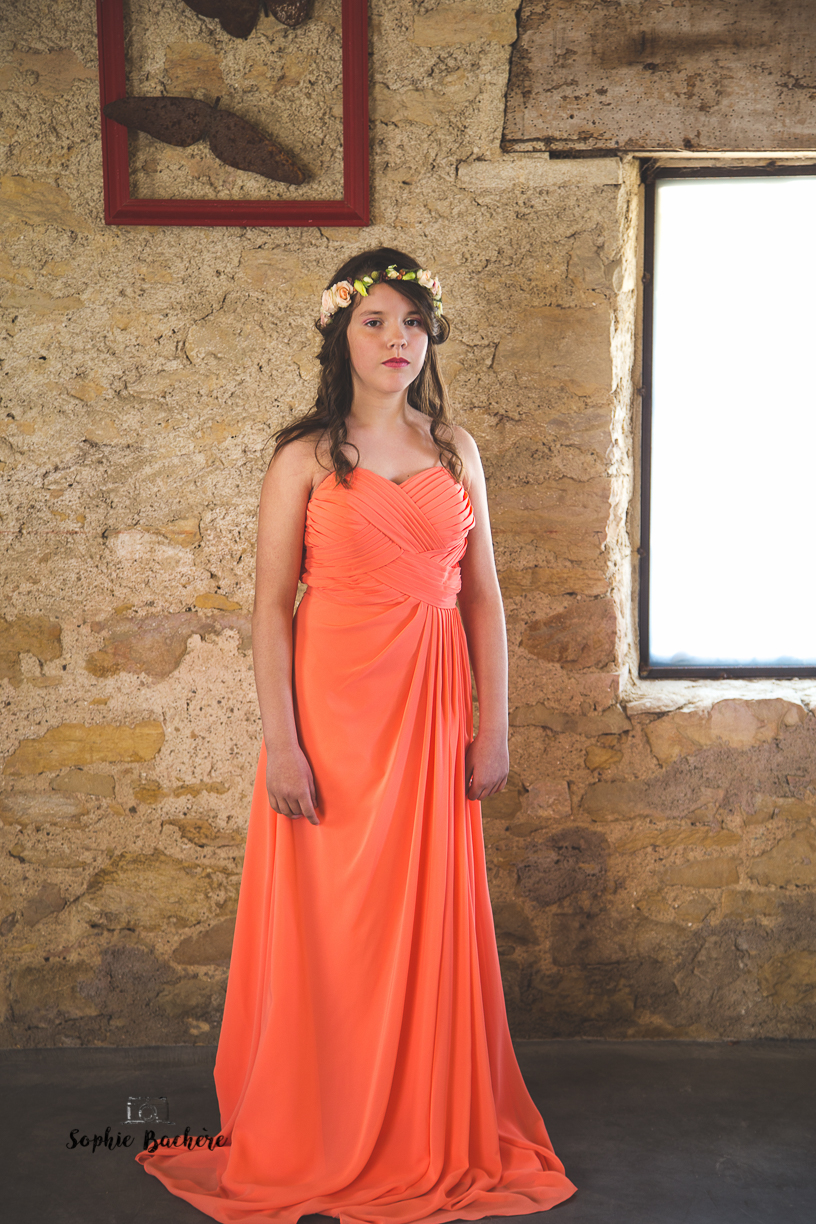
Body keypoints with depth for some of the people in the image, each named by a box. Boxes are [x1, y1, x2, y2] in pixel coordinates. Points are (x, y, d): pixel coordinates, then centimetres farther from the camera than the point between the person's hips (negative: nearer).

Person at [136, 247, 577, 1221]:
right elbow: (271, 604, -5)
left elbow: (482, 597, 9)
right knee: (325, 929, 4)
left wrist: (493, 726, 3)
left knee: (428, 922, 8)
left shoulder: (456, 452, 9)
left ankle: (432, 1140, 25)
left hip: (430, 711, 3)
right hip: (332, 709, -3)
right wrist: (281, 742, -12)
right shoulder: (306, 457, -1)